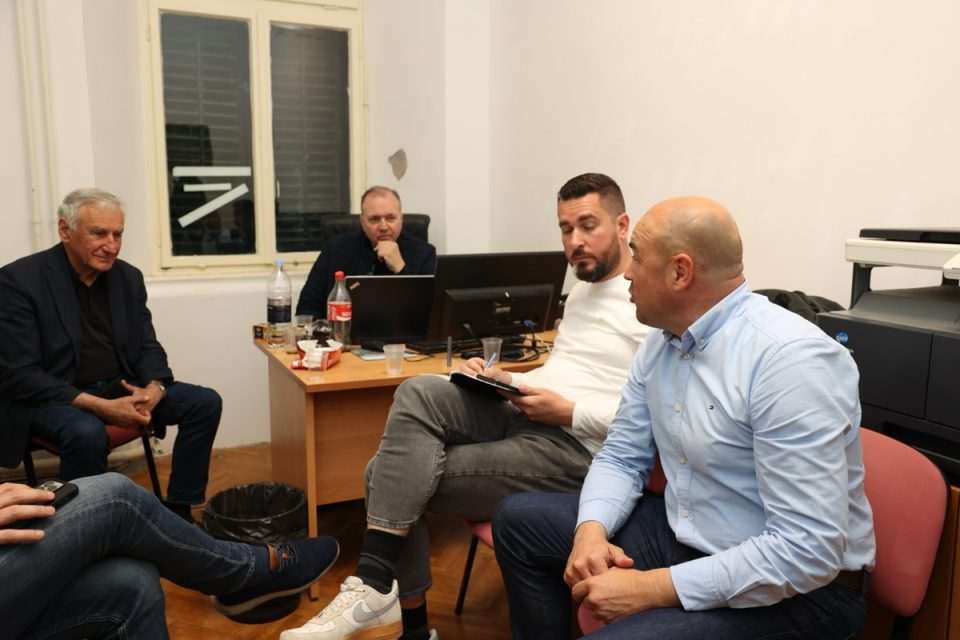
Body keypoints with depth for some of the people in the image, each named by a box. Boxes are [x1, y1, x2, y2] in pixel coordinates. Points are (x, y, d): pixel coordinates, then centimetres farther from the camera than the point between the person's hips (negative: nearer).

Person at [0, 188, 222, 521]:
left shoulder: (128, 276, 4)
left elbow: (147, 345, 8)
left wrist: (154, 389, -16)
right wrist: (101, 406, -26)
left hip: (120, 388, 6)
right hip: (50, 397, -5)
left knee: (205, 402, -11)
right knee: (87, 433, -37)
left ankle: (177, 512, -2)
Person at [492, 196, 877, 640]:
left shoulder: (793, 359, -26)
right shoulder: (661, 341, 1)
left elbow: (808, 551, -28)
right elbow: (621, 456, 6)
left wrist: (651, 588, -26)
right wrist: (591, 530, -15)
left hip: (794, 591, -7)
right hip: (686, 540, 8)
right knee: (520, 520, 7)